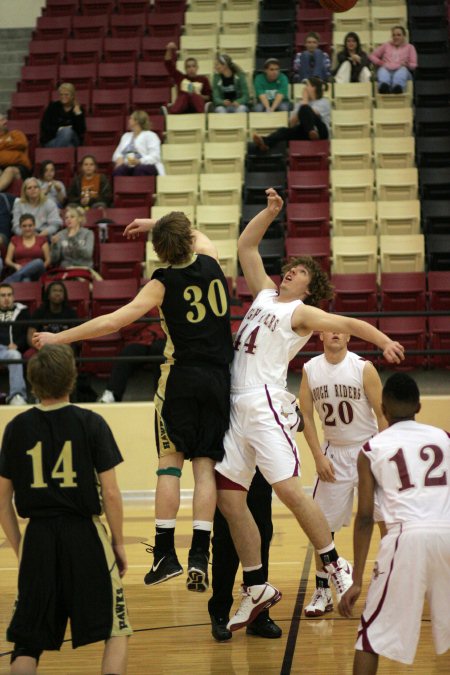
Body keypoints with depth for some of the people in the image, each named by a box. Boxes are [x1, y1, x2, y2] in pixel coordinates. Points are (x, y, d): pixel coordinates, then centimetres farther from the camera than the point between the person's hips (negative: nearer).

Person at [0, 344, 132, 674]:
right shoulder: (90, 423, -6)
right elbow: (110, 492, -7)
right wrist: (118, 542, 5)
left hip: (37, 538, 2)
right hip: (84, 535, -2)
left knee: (27, 645, 11)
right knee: (116, 631, 11)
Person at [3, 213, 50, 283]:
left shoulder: (42, 240, 16)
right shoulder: (15, 240, 19)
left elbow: (48, 260, 10)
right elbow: (7, 260, 15)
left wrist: (40, 268, -11)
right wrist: (15, 265, -7)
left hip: (36, 274, 0)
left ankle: (9, 280, -49)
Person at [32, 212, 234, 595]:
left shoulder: (163, 284, -5)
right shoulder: (210, 262, 6)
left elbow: (113, 322, -12)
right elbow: (197, 236, 32)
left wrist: (60, 338, -6)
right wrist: (156, 224, 40)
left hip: (181, 377, -3)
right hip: (219, 378, 3)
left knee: (170, 462, 2)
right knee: (205, 465, 1)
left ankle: (165, 553, -2)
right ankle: (199, 555, -6)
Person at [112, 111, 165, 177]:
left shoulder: (150, 135, 6)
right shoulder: (126, 136, 28)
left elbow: (154, 156, -7)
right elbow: (117, 153, 23)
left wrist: (139, 161, -24)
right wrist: (119, 159, -2)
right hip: (128, 166, 4)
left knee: (140, 170, -40)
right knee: (119, 170, -31)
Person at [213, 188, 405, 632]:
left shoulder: (301, 313, 1)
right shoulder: (264, 295, 20)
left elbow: (347, 323, -13)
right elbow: (245, 247, 28)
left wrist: (384, 342, -28)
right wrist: (270, 212, 19)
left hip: (265, 404, -7)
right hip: (236, 407, 7)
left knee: (288, 489, -17)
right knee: (229, 500, 4)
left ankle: (336, 566, -3)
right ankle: (256, 588, 13)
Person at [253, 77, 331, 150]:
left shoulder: (324, 102, 9)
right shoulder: (300, 104, 25)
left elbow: (312, 114, -10)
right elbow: (292, 124, 12)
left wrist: (305, 99, 3)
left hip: (320, 131, -4)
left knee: (304, 109, -27)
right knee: (285, 130, -27)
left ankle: (312, 133, -50)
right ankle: (265, 142, -56)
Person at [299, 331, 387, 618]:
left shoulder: (363, 367, -11)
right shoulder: (310, 370, -3)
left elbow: (382, 413, -8)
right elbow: (306, 416, 2)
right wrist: (319, 457, -6)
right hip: (334, 452, 3)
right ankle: (323, 592, 13)